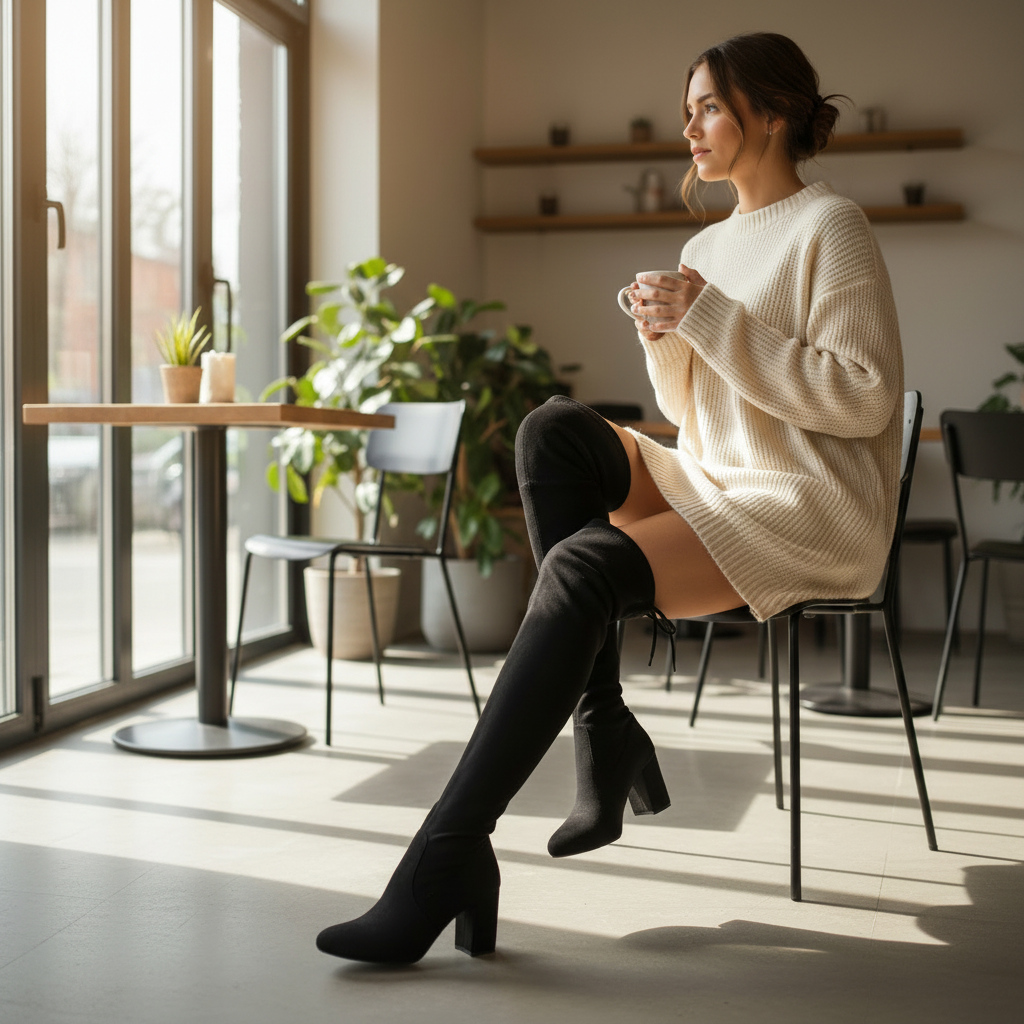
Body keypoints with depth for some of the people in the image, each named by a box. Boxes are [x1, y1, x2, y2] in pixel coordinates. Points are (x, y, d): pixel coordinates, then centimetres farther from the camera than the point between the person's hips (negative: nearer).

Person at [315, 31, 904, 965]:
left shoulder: (829, 227, -3)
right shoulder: (707, 246, 18)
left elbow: (867, 399, -13)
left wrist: (715, 322, -16)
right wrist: (664, 336, 0)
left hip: (813, 512, -8)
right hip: (717, 487, 8)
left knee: (580, 570, -29)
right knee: (555, 430, -15)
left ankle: (448, 856, -29)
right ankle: (604, 733, -17)